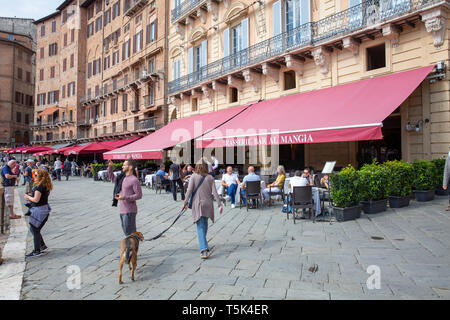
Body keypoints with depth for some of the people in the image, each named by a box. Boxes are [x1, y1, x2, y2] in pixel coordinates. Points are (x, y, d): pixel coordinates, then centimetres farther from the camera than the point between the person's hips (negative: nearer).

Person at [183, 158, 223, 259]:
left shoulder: (193, 177, -5)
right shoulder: (210, 177, 1)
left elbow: (189, 191, -10)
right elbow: (214, 192, -4)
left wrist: (186, 202, -2)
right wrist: (219, 204, -1)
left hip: (197, 205, -3)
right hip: (208, 204, 3)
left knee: (200, 227, -1)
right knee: (204, 224, 23)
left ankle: (204, 249, -14)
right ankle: (203, 244, 41)